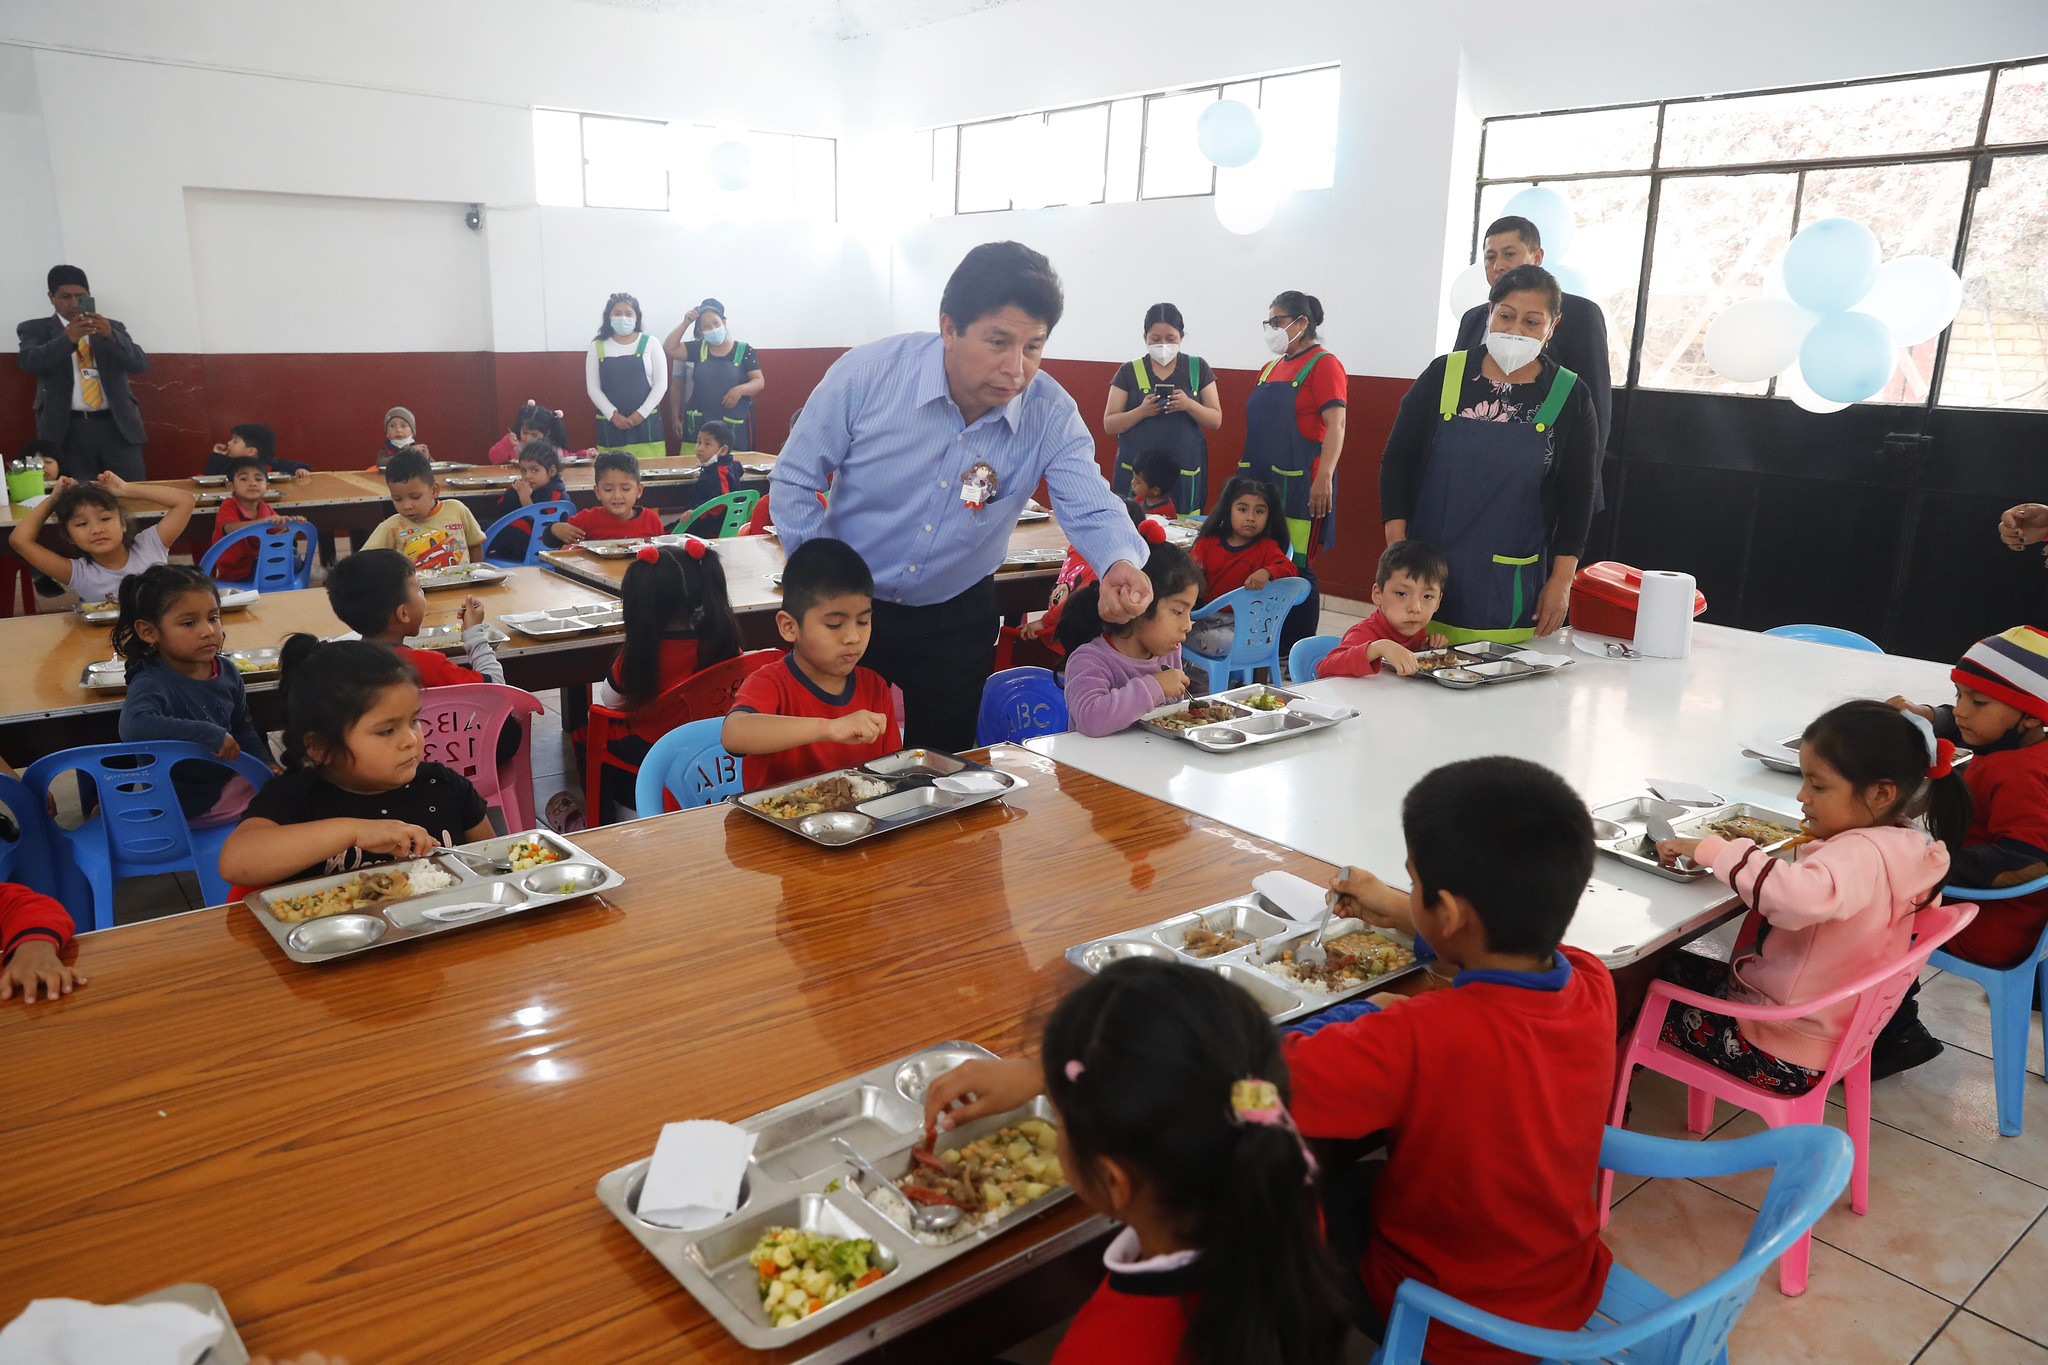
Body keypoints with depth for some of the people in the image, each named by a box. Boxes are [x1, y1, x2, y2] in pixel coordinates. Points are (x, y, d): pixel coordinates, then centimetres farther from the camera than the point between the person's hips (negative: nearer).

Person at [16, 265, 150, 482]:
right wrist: (68, 338, -22)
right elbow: (29, 361, -7)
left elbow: (140, 364, 3)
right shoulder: (35, 329, 13)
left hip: (118, 426, 1)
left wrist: (110, 335, -15)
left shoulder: (112, 328, 18)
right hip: (67, 429, -1)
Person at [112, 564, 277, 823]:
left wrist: (264, 762, 1)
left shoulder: (227, 672, 1)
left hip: (233, 778, 7)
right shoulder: (151, 684, -19)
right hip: (190, 804, -7)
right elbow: (135, 726, -41)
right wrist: (209, 734, -37)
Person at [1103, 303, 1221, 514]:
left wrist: (1189, 405, -14)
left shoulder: (1197, 368, 8)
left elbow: (1216, 421, 5)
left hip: (1184, 472, 0)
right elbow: (1109, 425, 2)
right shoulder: (1129, 372, 5)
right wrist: (1142, 411, -15)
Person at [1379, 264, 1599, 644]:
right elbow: (1396, 461, 5)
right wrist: (1397, 552, -3)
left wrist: (1561, 580, 0)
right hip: (1427, 573, 0)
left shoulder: (1569, 396, 2)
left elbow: (1577, 495, 6)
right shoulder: (1443, 374, 2)